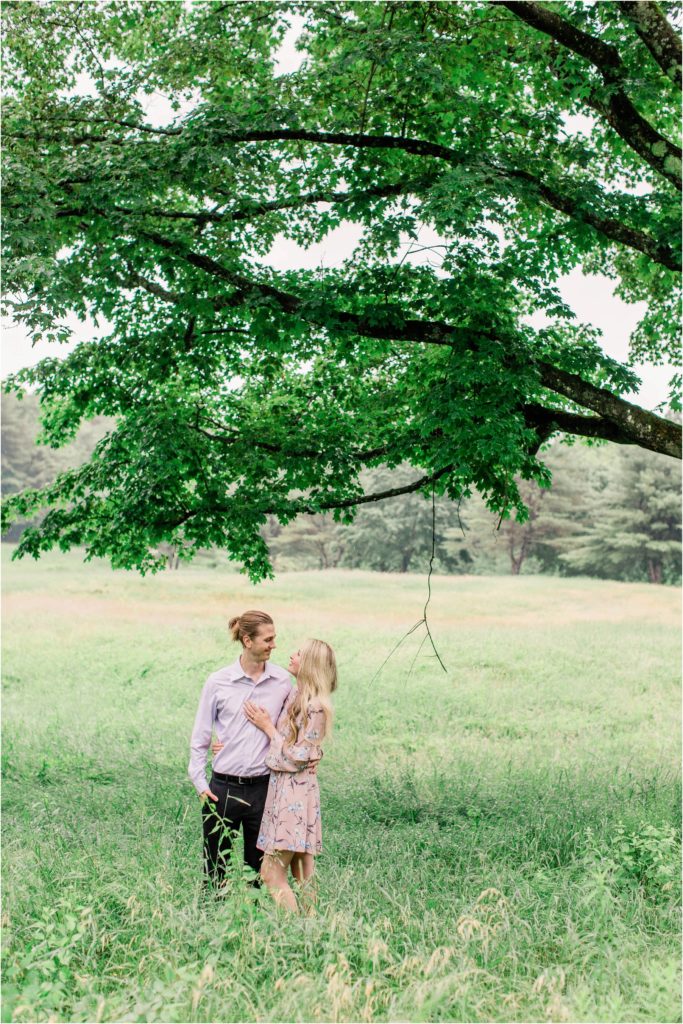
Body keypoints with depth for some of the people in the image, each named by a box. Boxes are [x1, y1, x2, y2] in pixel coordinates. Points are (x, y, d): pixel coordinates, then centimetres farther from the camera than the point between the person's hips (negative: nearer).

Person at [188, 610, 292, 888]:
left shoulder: (282, 681, 1)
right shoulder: (217, 683, -3)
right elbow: (200, 736, 3)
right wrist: (200, 783, -1)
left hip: (263, 788, 1)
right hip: (223, 788, -1)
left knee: (258, 867, 11)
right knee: (215, 867, 7)